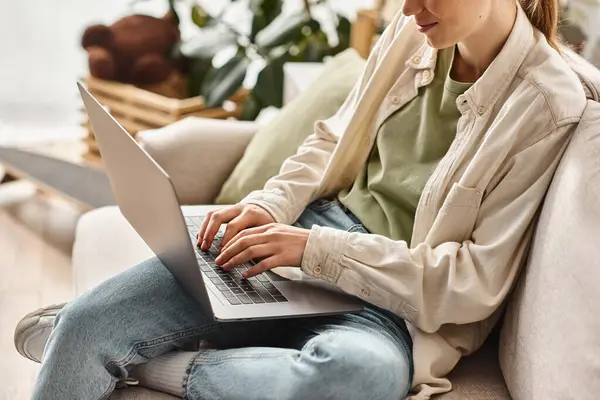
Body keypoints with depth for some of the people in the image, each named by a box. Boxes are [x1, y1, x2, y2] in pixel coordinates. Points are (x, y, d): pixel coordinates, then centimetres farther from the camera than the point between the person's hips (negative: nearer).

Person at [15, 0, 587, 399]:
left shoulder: (549, 103, -13)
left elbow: (476, 284, -15)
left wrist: (318, 249, -20)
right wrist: (272, 203, -5)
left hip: (395, 306, -4)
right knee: (85, 321, -13)